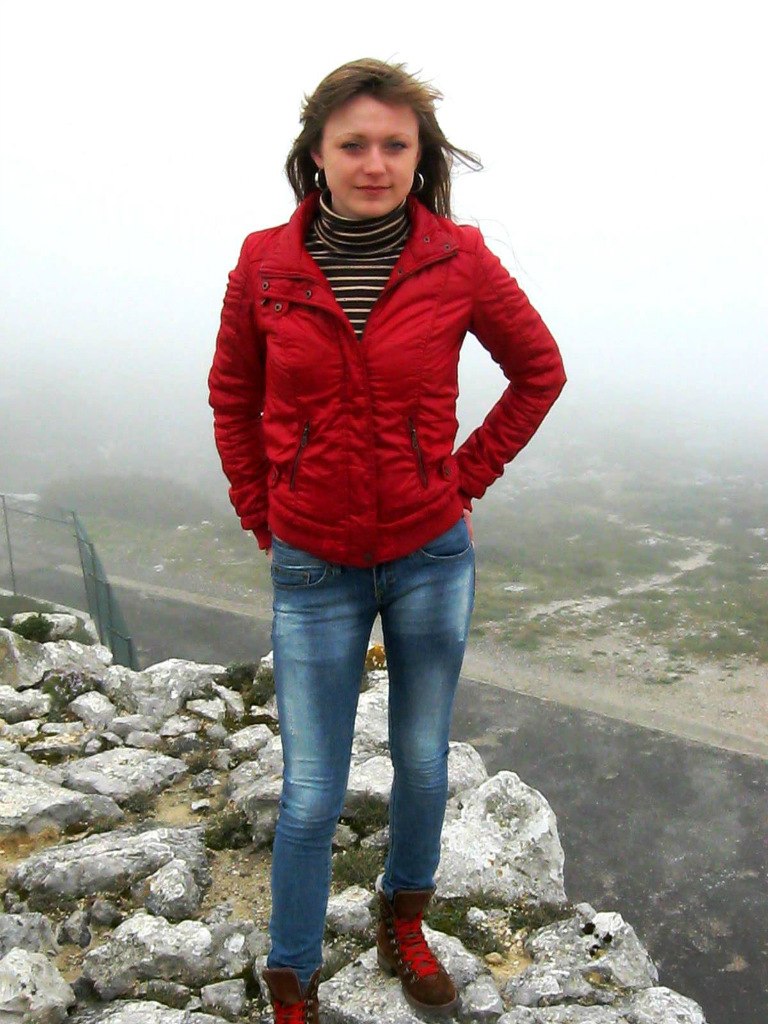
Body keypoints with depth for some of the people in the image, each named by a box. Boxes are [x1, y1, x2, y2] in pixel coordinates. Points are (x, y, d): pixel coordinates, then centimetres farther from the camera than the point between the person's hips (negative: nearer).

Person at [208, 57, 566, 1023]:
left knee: (423, 765, 16)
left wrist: (466, 478, 2)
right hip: (314, 569, 0)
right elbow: (233, 396, 8)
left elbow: (539, 371, 6)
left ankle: (404, 926, 44)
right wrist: (261, 516, 5)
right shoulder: (265, 264, -6)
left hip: (430, 558, 1)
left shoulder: (459, 262, -8)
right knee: (310, 795, 6)